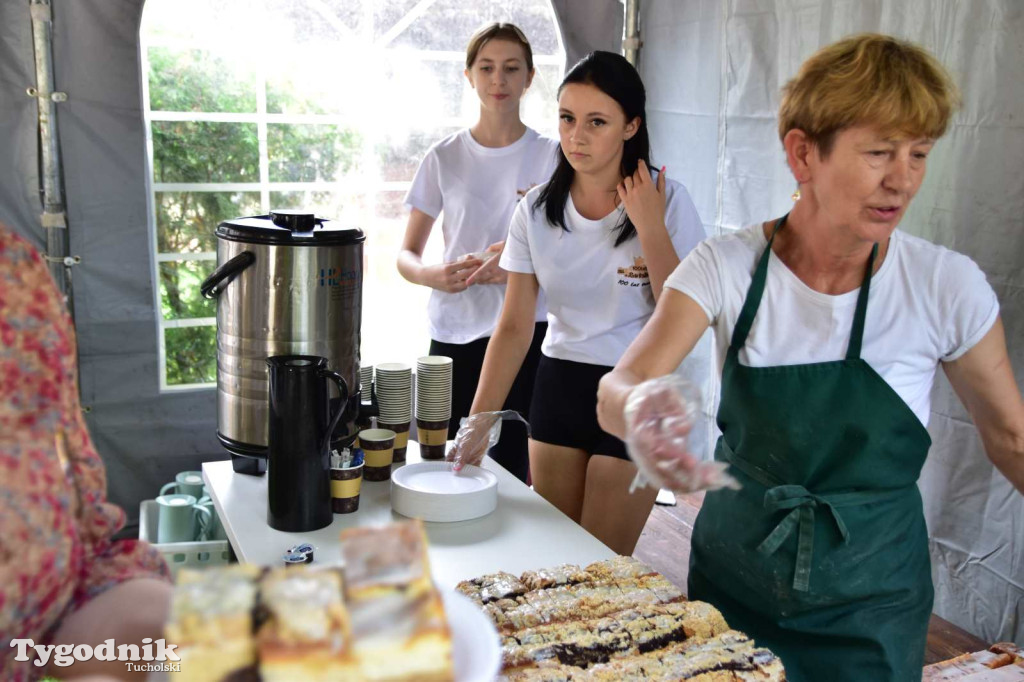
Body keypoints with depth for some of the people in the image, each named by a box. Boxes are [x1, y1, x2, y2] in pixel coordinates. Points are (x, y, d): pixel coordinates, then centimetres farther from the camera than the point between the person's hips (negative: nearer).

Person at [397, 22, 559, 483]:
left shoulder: (550, 156, 3)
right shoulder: (445, 158, 5)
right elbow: (406, 255, 7)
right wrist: (435, 275, -15)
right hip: (454, 334, 1)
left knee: (512, 470, -2)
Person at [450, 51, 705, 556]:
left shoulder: (667, 202, -11)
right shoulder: (537, 210, -2)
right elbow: (514, 327, -4)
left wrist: (650, 228, -21)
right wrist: (476, 424, -11)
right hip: (558, 385, 4)